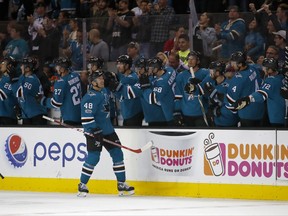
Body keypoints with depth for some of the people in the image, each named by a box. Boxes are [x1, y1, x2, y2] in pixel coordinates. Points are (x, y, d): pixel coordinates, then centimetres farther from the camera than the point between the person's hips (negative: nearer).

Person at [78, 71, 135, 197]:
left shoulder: (104, 91, 9)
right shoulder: (91, 97, -20)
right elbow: (86, 117, -25)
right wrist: (94, 130, -28)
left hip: (107, 130, 9)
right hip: (94, 131, -9)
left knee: (117, 154, 6)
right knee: (93, 157, -11)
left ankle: (121, 184, 13)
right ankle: (82, 185, 3)